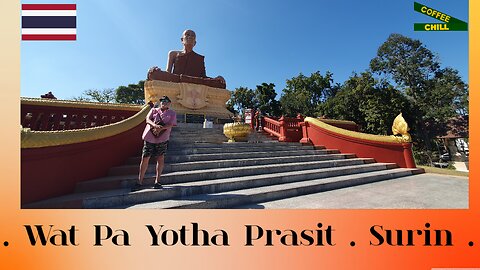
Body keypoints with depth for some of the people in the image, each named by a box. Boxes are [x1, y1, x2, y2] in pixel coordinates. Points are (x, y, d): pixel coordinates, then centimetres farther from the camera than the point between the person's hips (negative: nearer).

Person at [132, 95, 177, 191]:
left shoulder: (172, 113, 10)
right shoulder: (153, 110, 16)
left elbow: (170, 125, -3)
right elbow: (147, 119, 1)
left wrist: (161, 128, -20)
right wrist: (155, 125, -19)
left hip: (162, 138, -1)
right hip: (149, 137, 1)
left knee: (160, 158, 1)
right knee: (145, 158, 1)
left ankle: (157, 181, 15)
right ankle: (140, 182, 12)